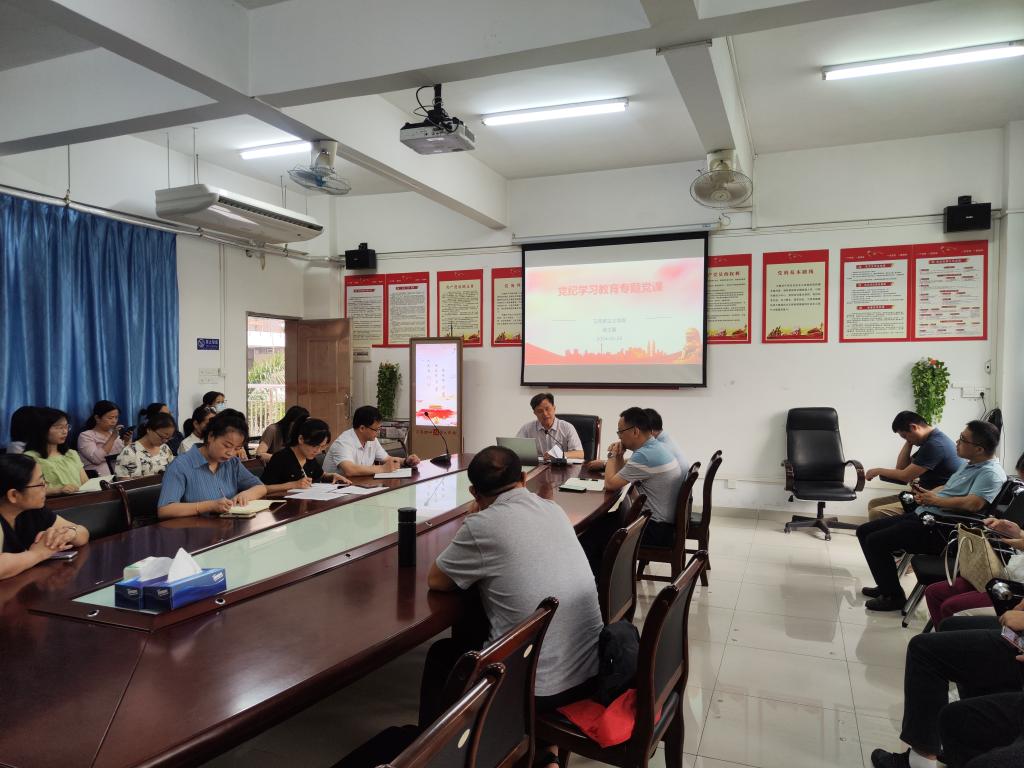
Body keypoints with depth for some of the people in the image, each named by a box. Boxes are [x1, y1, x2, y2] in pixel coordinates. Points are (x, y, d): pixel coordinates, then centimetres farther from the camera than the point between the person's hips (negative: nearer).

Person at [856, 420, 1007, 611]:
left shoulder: (991, 473, -14)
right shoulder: (970, 465, 18)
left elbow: (973, 504, -29)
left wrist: (934, 499, -14)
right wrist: (925, 494, 7)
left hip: (940, 530, -11)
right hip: (923, 515, 11)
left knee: (875, 541, -18)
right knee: (864, 531, 7)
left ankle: (894, 596, -1)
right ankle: (887, 586, 18)